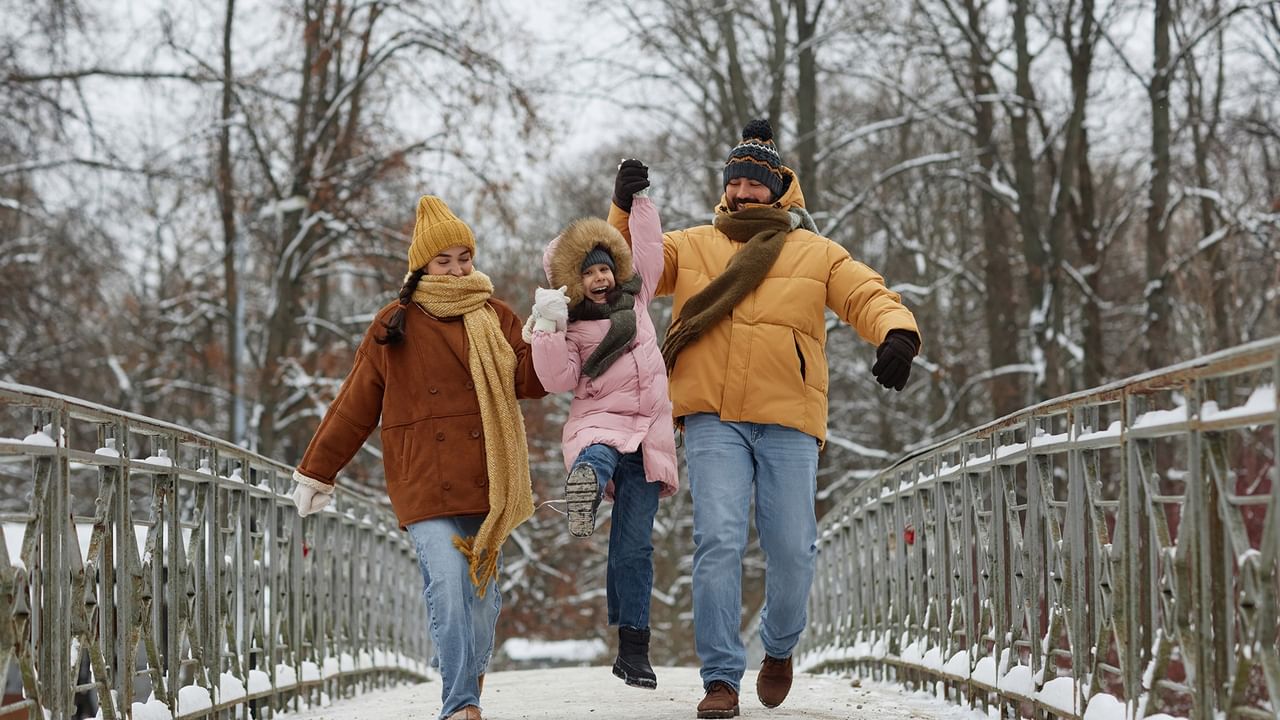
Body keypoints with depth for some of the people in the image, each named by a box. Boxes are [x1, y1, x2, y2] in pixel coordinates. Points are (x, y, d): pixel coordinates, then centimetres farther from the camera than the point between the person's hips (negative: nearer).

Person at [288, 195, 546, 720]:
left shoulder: (496, 318, 13)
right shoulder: (395, 326, 7)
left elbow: (531, 383, 2)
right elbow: (355, 406, 11)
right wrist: (316, 473, 13)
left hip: (487, 482, 3)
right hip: (425, 481, -3)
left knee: (481, 596, 6)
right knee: (448, 589, -17)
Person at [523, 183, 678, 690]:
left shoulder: (635, 296, 13)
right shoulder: (569, 324, 1)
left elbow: (649, 247, 19)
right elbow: (558, 379, -12)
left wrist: (637, 196, 13)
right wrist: (548, 329, -22)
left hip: (648, 433, 3)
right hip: (599, 421, -3)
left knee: (634, 546, 0)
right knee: (598, 454, -44)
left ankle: (633, 649, 4)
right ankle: (585, 481, -81)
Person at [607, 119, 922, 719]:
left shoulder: (816, 254, 13)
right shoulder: (691, 247, 16)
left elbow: (869, 298, 3)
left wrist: (897, 334, -19)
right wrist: (623, 210, -6)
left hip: (788, 420, 0)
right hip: (712, 418, 0)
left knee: (792, 551, 0)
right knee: (718, 539, -14)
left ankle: (779, 647, 30)